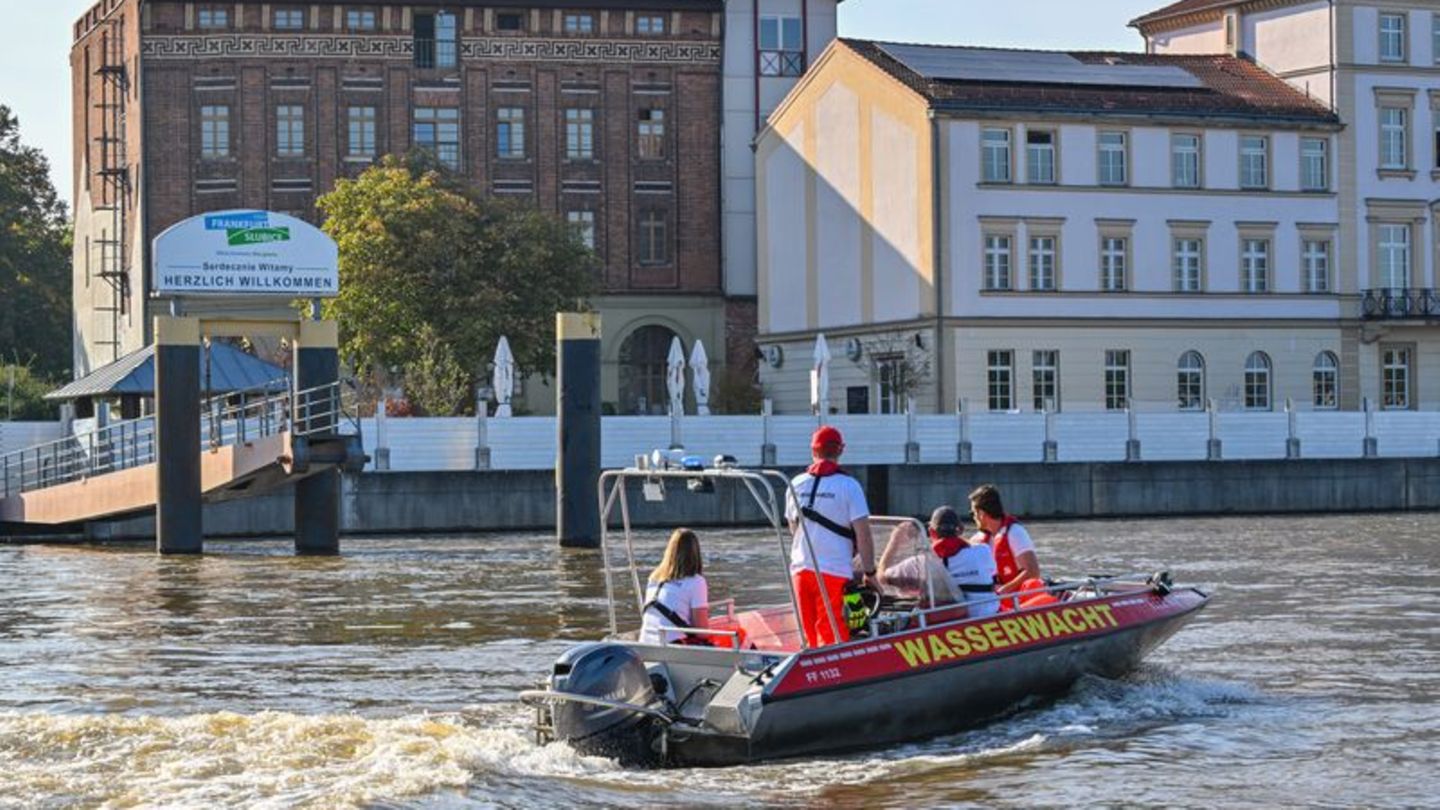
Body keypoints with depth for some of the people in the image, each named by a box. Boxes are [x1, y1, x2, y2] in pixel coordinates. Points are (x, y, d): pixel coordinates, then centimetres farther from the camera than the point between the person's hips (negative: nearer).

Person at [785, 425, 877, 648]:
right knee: (832, 637, -5)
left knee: (810, 635, 13)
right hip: (835, 571, -4)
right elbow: (863, 534, -10)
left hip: (800, 568, 4)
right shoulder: (848, 485, -7)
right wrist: (869, 572, -1)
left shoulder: (796, 485, 7)